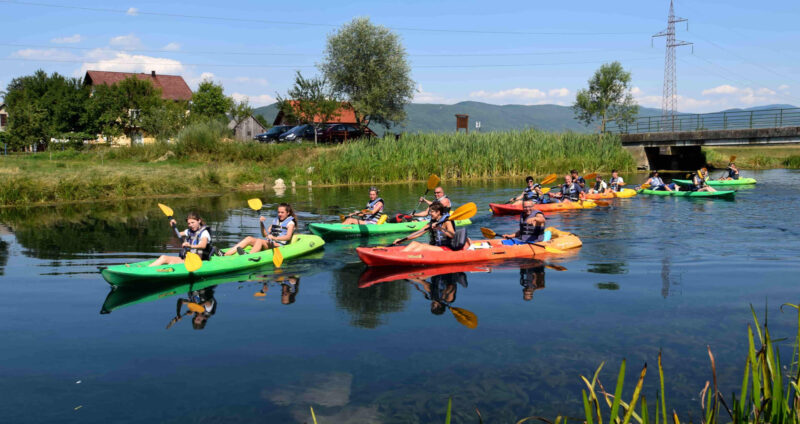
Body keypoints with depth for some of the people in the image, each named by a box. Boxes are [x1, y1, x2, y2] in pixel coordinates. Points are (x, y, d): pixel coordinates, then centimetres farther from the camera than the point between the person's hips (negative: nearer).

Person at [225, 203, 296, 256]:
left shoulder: (290, 222, 2)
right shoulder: (275, 221, 23)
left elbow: (288, 237, -17)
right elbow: (265, 235, 20)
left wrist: (275, 238, -33)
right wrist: (262, 223, 5)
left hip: (281, 245, -6)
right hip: (269, 243, 6)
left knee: (259, 240, -32)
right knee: (249, 238, -14)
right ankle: (226, 255, -28)